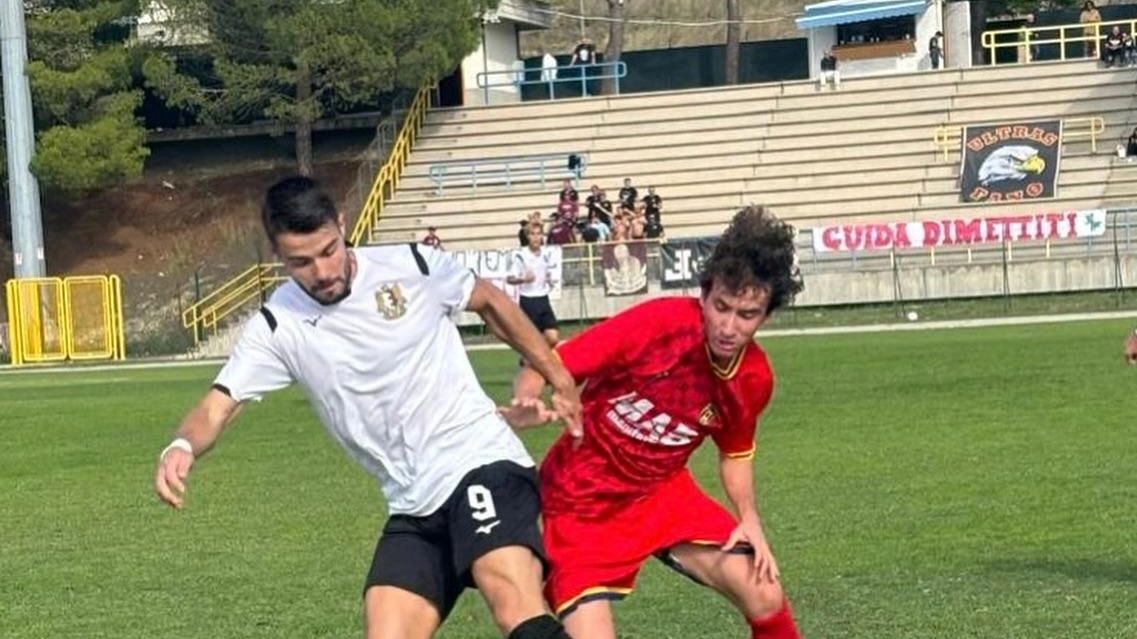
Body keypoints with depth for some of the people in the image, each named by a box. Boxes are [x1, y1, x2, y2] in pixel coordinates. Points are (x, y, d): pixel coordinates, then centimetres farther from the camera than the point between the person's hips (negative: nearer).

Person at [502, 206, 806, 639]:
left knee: (766, 599, -8)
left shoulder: (754, 377, -8)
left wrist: (749, 520, -4)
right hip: (582, 501, -4)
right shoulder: (660, 324, -26)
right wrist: (525, 407, -43)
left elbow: (735, 453, 12)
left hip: (663, 493, 5)